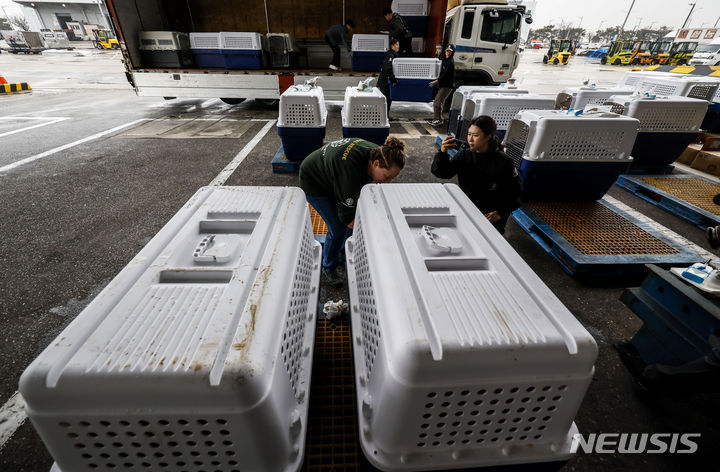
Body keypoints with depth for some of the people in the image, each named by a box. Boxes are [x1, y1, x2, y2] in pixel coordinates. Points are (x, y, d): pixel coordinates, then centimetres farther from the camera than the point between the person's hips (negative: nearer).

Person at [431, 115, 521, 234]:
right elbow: (441, 173, -7)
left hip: (491, 216, -3)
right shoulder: (464, 156, 0)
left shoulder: (504, 162, -8)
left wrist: (501, 212, -13)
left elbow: (515, 192, -1)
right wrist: (442, 153, -23)